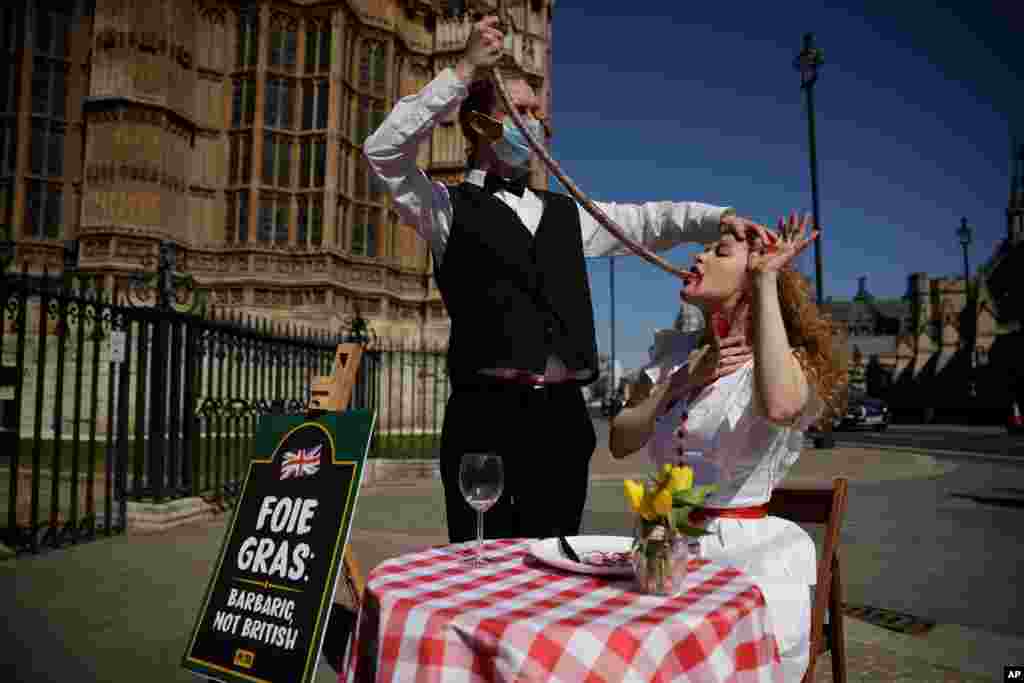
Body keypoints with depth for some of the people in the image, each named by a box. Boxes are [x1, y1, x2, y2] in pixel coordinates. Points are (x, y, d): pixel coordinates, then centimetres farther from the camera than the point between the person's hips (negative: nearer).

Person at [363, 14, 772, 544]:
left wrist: (720, 218, 4)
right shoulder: (448, 207, 6)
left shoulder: (565, 212, 21)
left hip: (561, 414, 5)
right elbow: (383, 153, -8)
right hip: (486, 414, -5)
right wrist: (463, 72, -10)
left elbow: (648, 219, 21)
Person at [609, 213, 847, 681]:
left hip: (750, 558, -4)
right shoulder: (673, 357, 10)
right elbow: (620, 443, 2)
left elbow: (778, 406, -33)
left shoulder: (789, 360, -7)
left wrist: (767, 279, -24)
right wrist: (684, 379, -9)